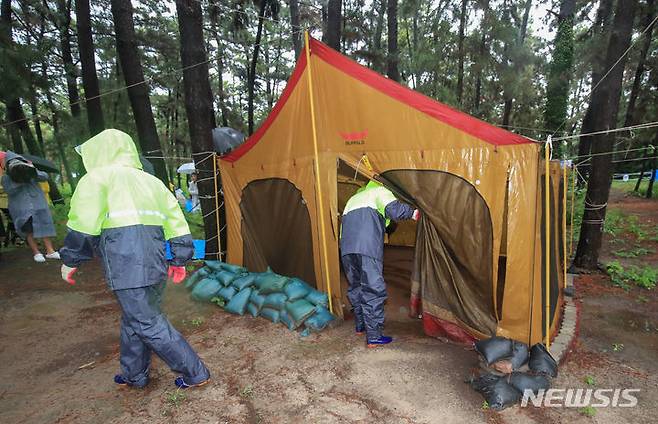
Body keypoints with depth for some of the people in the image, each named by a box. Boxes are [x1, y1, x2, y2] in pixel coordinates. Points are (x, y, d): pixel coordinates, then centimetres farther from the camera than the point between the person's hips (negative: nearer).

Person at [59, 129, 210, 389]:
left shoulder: (97, 177, 4)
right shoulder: (150, 180, 21)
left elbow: (83, 222, -7)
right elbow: (176, 219, 18)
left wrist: (70, 260, 6)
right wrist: (179, 260, 21)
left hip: (126, 263, -7)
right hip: (154, 260, 7)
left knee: (147, 323, 1)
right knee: (135, 317, 21)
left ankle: (196, 373, 8)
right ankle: (134, 375, 37)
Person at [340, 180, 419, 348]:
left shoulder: (354, 198, 35)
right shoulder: (380, 191, 16)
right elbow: (394, 210, -5)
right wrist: (413, 212, 10)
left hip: (346, 248, 7)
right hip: (367, 247, -7)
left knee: (356, 286, 20)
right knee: (373, 288, -2)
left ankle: (360, 326, 33)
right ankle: (373, 337, 1)